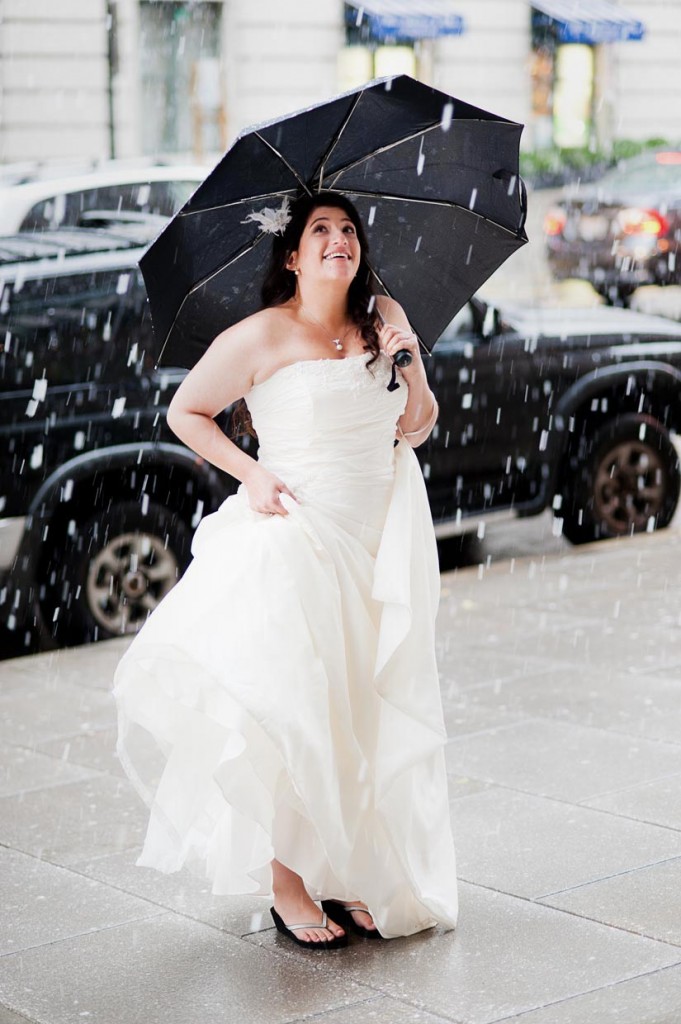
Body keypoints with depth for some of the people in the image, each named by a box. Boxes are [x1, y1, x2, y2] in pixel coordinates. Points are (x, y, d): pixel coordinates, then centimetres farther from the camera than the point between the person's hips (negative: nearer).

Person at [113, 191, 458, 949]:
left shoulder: (382, 319, 8)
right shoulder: (262, 336, -7)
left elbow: (417, 428, 12)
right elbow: (185, 412, 2)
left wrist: (412, 363, -6)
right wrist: (250, 472, -9)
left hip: (375, 545, 5)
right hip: (294, 538, -5)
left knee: (365, 712, 7)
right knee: (293, 714, -7)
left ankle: (351, 876, 19)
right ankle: (287, 885, 5)